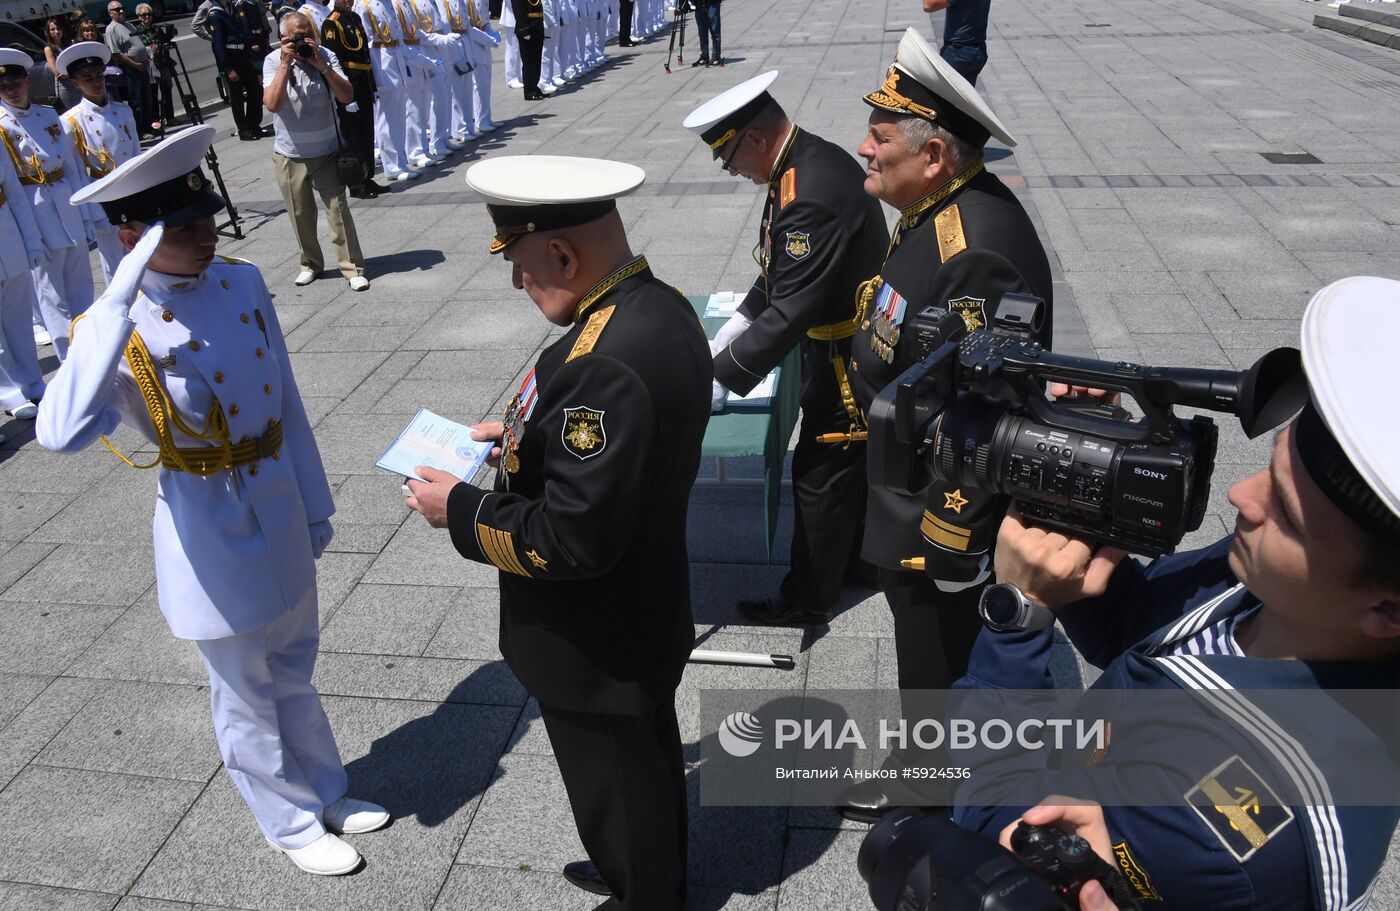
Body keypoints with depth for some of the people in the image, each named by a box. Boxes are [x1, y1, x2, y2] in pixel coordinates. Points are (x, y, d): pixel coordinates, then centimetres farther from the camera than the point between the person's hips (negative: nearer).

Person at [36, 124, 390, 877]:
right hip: (208, 532, -5)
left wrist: (313, 502, 10)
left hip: (277, 509, 5)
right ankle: (291, 823, 40)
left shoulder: (243, 283, -6)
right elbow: (59, 434, -40)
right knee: (247, 697, 16)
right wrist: (119, 303, -41)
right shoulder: (118, 328, -20)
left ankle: (325, 793, 48)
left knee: (293, 673, 25)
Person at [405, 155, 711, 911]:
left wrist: (459, 509, -19)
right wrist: (527, 434, 6)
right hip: (644, 618, 9)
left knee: (616, 786, 18)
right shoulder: (658, 306, -5)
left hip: (598, 648, -9)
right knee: (646, 759, 30)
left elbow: (569, 540, -32)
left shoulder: (604, 362, -36)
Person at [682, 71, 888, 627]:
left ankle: (808, 597, 22)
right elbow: (781, 271, 11)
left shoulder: (810, 196, -32)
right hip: (848, 344, 9)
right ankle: (849, 553, 45)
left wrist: (721, 378, -24)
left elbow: (790, 313, -31)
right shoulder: (813, 158, 1)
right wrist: (736, 326, 7)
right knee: (851, 458, 24)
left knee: (820, 475, 5)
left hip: (848, 360, -9)